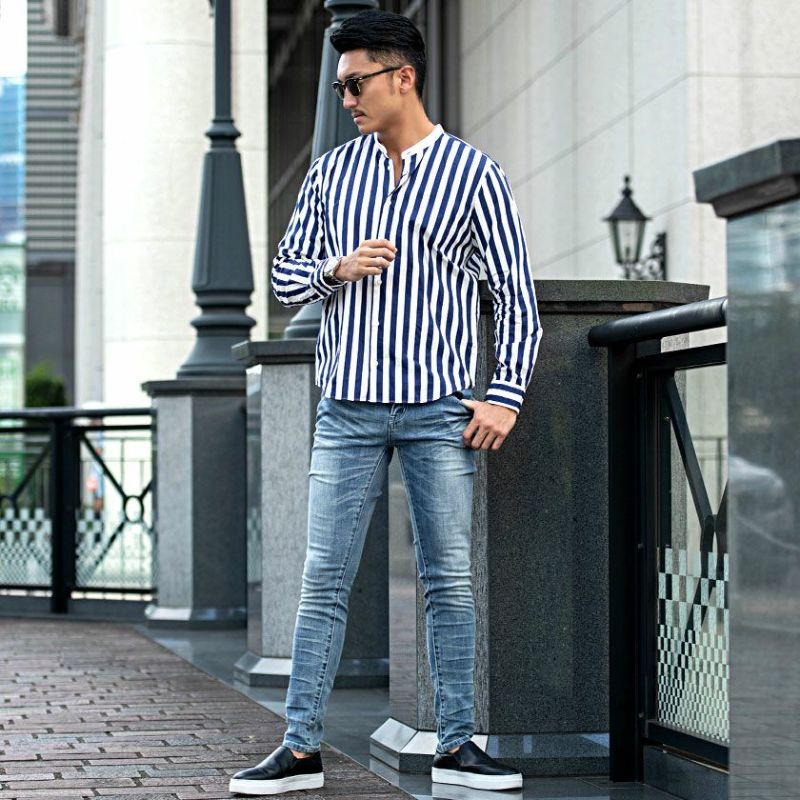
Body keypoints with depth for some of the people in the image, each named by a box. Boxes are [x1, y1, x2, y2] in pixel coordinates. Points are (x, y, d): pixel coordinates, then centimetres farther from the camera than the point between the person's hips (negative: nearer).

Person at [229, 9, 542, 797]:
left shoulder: (472, 172, 0)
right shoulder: (331, 171, 9)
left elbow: (515, 292, 2)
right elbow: (285, 275, 13)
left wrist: (505, 395, -5)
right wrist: (336, 269, -9)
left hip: (440, 409, -2)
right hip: (349, 408, 2)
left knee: (449, 581, 3)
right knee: (324, 580, 0)